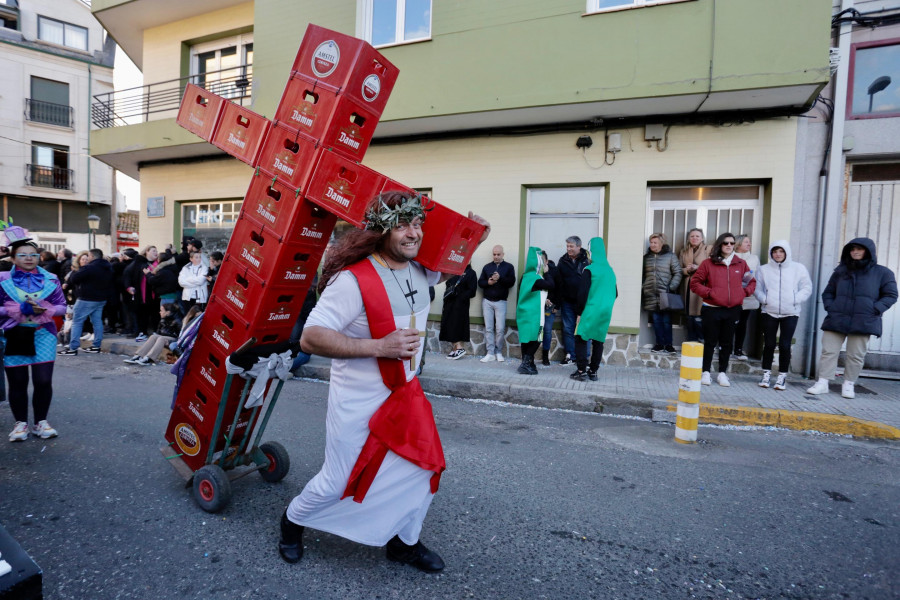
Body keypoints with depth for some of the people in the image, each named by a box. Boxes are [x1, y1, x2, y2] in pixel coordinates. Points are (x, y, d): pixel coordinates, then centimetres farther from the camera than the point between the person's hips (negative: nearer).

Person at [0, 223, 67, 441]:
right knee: (18, 382, 6)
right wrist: (20, 309, -15)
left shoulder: (50, 280, 6)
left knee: (43, 380, -2)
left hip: (43, 335, 1)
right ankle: (21, 423, 21)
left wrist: (44, 310, -12)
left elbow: (62, 307, 6)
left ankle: (41, 422, 15)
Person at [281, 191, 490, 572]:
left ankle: (404, 542, 36)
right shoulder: (353, 280, -26)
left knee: (425, 467, 11)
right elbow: (310, 338, -28)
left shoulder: (419, 270, -2)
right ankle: (293, 520, 42)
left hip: (405, 393, 7)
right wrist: (380, 346, -32)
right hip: (358, 403, -7)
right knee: (338, 483, 9)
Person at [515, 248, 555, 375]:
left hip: (526, 312, 9)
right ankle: (525, 364, -6)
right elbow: (550, 285, -18)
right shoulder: (534, 278, -18)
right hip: (533, 314, -9)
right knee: (535, 340, -4)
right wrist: (546, 272, -5)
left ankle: (526, 364, 17)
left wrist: (542, 300, 21)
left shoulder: (527, 276, 11)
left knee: (527, 339, 11)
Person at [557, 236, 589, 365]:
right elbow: (558, 281, 4)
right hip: (567, 301, 3)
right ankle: (570, 355, 17)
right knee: (568, 329, 7)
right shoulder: (563, 261, 6)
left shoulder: (588, 259, -5)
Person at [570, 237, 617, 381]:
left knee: (581, 339, 0)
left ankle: (581, 370, -7)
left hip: (591, 311, -6)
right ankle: (593, 371, 13)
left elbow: (583, 292, -11)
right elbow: (615, 293, 15)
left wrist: (579, 310, -3)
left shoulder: (589, 269, -9)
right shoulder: (610, 270, 8)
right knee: (598, 341, 10)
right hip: (606, 312, 6)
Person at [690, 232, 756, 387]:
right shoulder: (708, 263, -1)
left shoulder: (741, 264, 8)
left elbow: (752, 282, 18)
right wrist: (708, 293, -11)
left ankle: (722, 373, 19)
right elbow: (695, 283, 0)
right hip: (712, 309, -3)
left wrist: (745, 292, 0)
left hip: (733, 310, 3)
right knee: (710, 342, 3)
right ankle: (706, 372, 14)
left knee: (727, 343, 9)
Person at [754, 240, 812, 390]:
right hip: (769, 312, 1)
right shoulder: (764, 269, 4)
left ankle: (782, 376, 10)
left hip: (790, 313, -1)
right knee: (769, 344, 4)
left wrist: (795, 300, -10)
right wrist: (764, 299, -13)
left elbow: (807, 288, 3)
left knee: (785, 345, -2)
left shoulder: (798, 268, 2)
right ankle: (766, 374, 15)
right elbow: (757, 288, 4)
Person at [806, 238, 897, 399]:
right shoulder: (841, 271, 14)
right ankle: (823, 383, 1)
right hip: (836, 320, 2)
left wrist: (874, 310, -8)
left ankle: (849, 385, 14)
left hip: (863, 323, -2)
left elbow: (891, 295, 5)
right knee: (829, 351, -2)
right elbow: (828, 292, 20)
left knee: (855, 355, 3)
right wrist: (830, 307, 3)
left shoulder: (882, 273, 6)